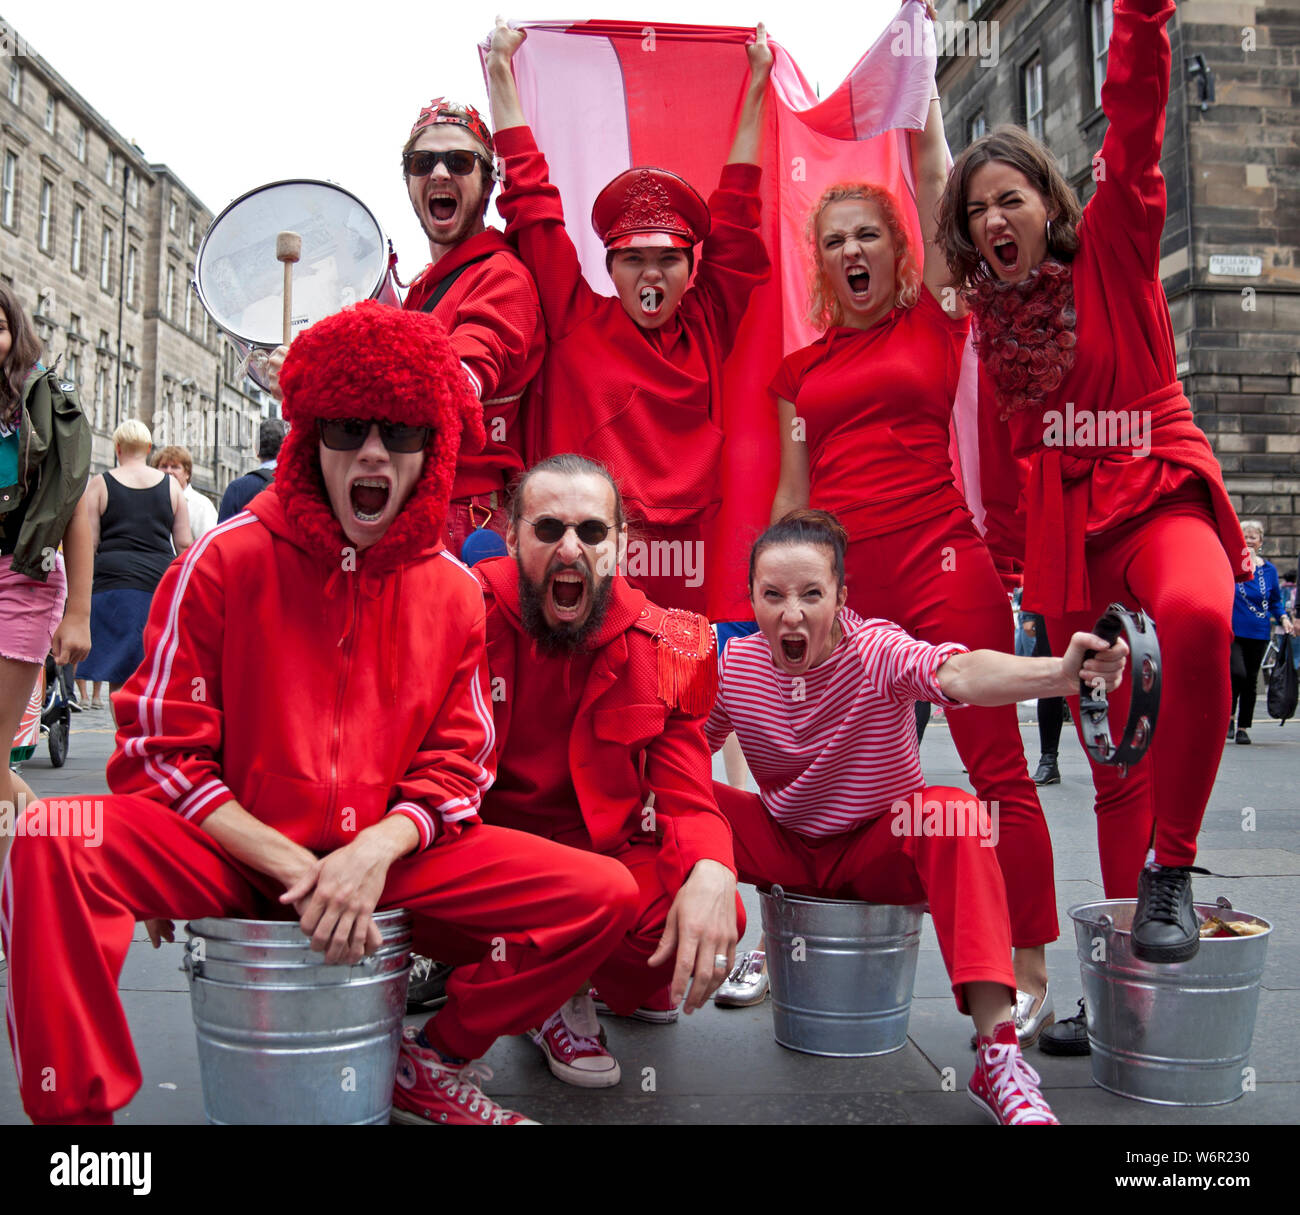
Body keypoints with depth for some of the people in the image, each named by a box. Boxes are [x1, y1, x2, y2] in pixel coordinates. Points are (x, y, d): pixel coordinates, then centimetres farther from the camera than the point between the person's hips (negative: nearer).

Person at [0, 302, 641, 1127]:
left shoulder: (454, 589, 4)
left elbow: (457, 765, 5)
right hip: (234, 852, -2)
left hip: (389, 857, 3)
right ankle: (79, 1102, -14)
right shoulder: (227, 558, -4)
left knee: (605, 894, -12)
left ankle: (431, 1064, 9)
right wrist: (293, 866, -15)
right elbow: (163, 750, -5)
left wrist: (376, 851, -16)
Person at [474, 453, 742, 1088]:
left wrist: (712, 872, -31)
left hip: (601, 848, 3)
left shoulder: (664, 648, -4)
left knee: (712, 920, -25)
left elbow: (687, 797, -7)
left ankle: (564, 992, 9)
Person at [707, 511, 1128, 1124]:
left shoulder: (877, 651, -25)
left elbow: (957, 671, -48)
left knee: (956, 813, -35)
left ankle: (998, 1054, -36)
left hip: (880, 850, -2)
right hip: (782, 845, 3)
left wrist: (1057, 672, -67)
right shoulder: (737, 663, -13)